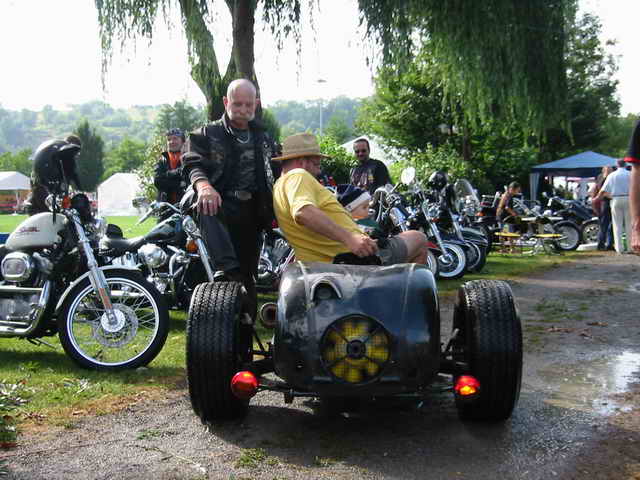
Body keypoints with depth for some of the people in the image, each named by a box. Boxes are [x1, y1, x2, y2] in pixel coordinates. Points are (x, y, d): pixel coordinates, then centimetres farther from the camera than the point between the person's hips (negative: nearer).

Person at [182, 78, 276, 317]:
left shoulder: (262, 139, 20)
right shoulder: (207, 134, 6)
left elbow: (272, 178, 28)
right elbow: (192, 163, -11)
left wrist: (271, 211, 16)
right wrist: (203, 185, -32)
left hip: (251, 211, 4)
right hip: (221, 204, -4)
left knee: (249, 276, 4)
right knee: (208, 209, -40)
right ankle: (230, 270, -50)